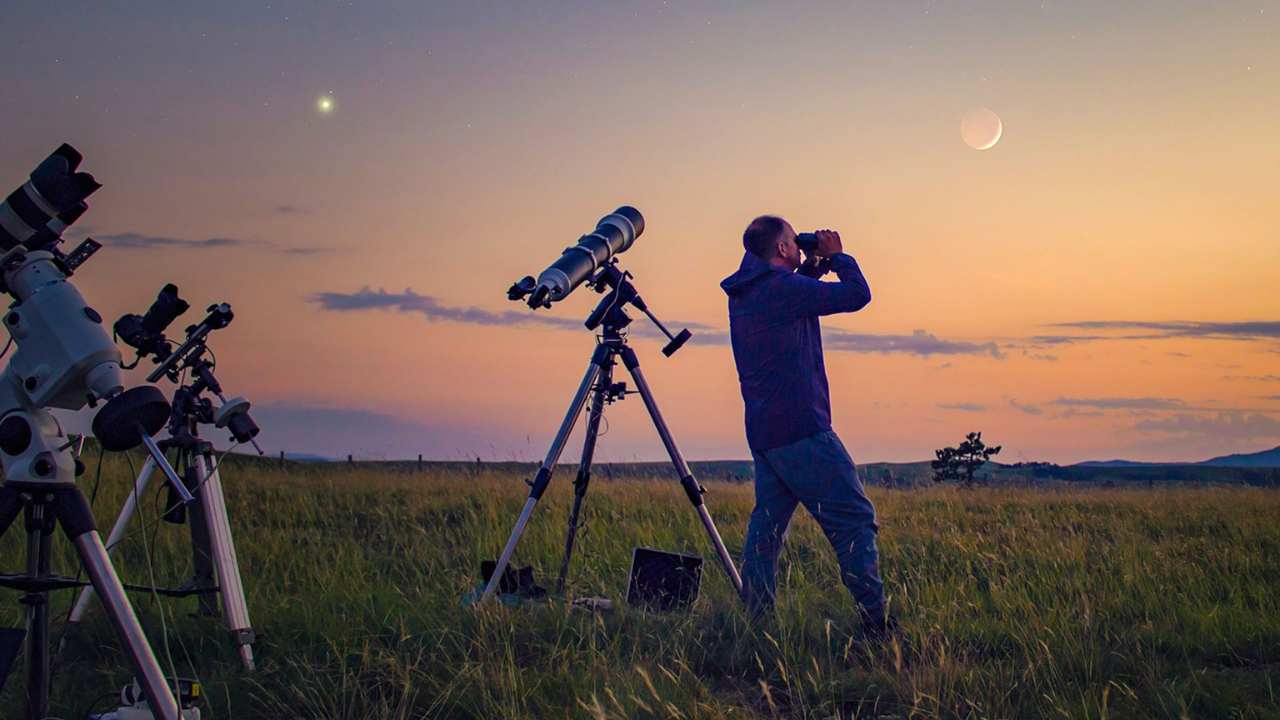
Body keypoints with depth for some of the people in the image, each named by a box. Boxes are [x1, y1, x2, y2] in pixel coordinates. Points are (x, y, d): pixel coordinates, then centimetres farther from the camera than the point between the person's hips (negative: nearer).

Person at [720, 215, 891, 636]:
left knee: (767, 524, 10)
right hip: (800, 428, -9)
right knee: (854, 519, -4)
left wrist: (814, 266, 21)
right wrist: (836, 257, 5)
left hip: (763, 432, 9)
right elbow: (857, 295, -10)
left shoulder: (743, 294, 14)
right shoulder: (782, 288, -13)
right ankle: (875, 621, -6)